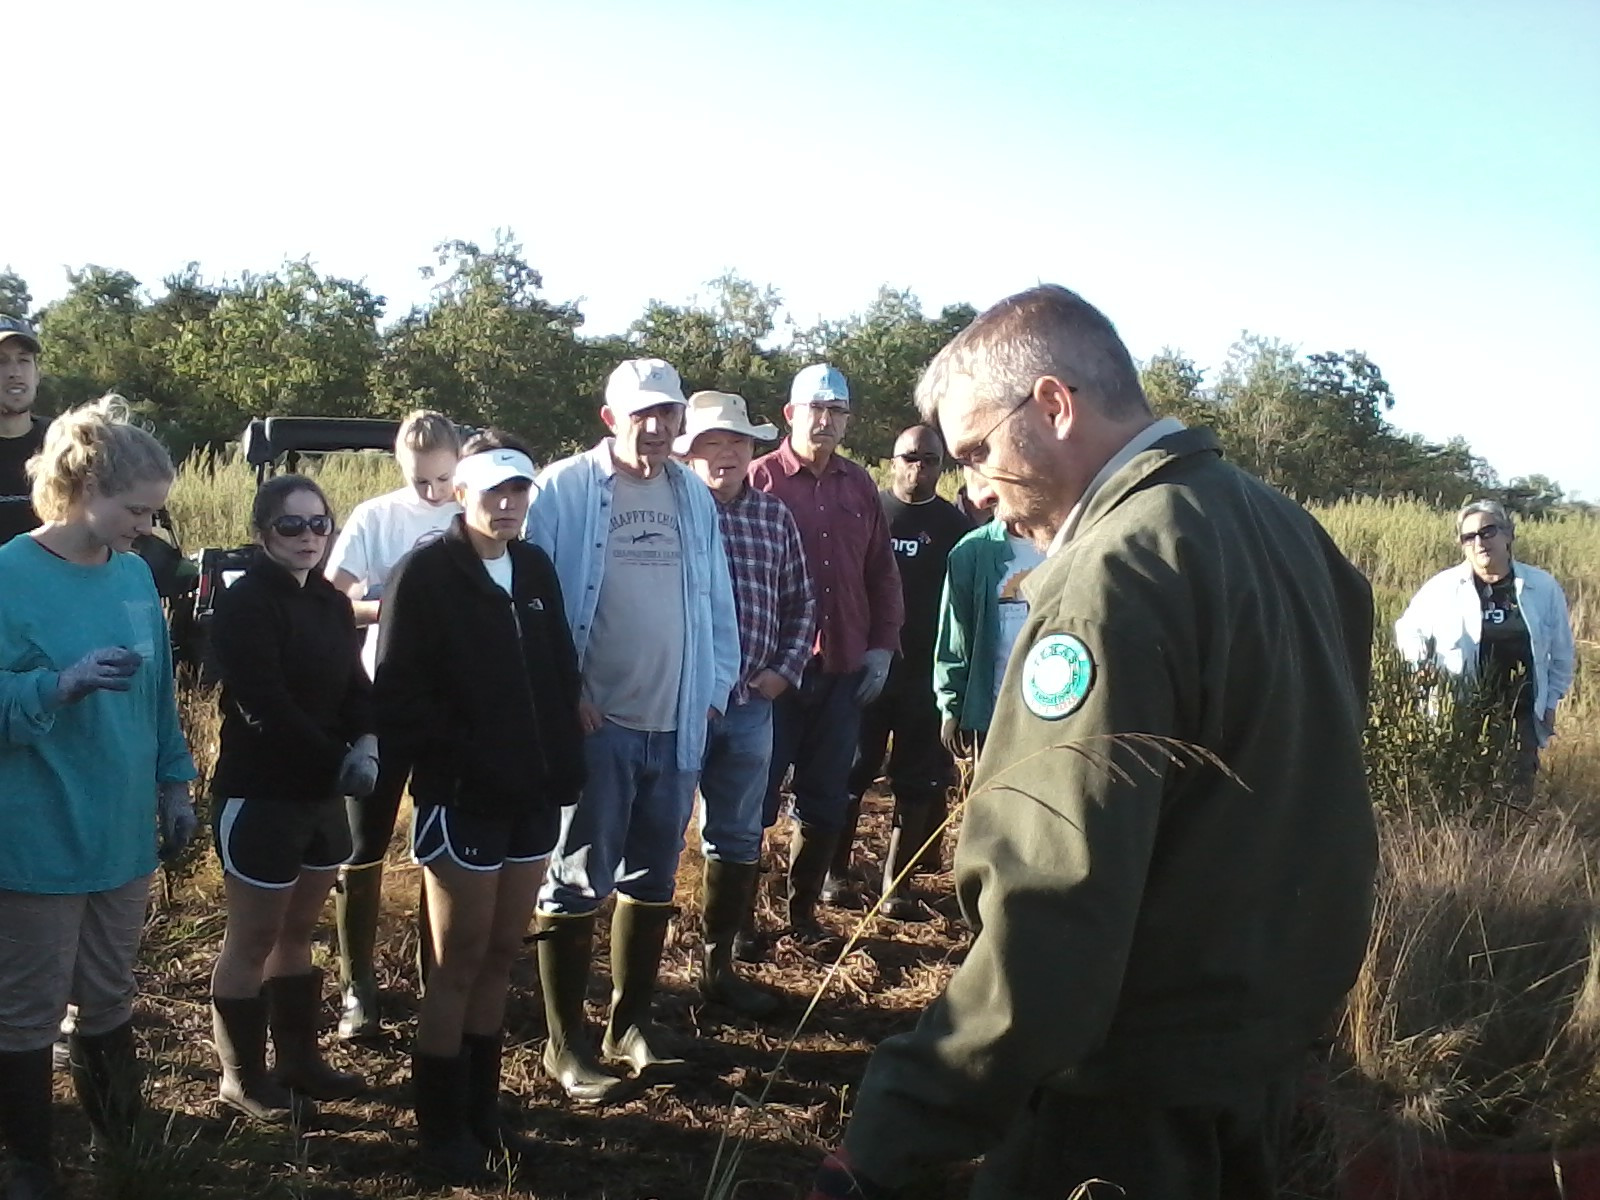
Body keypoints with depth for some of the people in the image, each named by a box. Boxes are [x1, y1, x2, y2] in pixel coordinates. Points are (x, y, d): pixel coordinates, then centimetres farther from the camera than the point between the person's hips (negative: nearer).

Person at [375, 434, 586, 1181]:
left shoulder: (535, 569, 9)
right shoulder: (425, 575, -9)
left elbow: (561, 676, 11)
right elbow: (399, 696, -14)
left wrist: (564, 767, 2)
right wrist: (450, 765, -19)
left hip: (532, 796, 6)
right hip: (461, 800, -6)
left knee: (502, 954, 14)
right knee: (460, 962, 4)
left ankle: (480, 1108, 28)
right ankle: (441, 1126, 19)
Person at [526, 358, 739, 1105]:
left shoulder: (694, 496, 9)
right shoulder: (564, 489, -8)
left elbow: (716, 600, 12)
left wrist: (715, 688, 5)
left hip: (675, 722, 6)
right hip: (594, 720, -5)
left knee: (653, 879, 16)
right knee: (578, 883, 3)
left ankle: (630, 1020, 31)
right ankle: (565, 1045, 14)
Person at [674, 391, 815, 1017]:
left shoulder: (774, 516, 7)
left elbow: (801, 603, 15)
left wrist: (785, 668, 5)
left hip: (751, 704, 5)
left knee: (737, 840, 14)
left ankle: (719, 962, 29)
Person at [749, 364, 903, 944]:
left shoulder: (859, 486, 9)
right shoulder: (761, 478, -5)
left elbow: (882, 572, 14)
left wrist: (882, 645, 6)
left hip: (845, 668, 5)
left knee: (825, 801, 12)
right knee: (755, 797, 4)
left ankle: (804, 910, 26)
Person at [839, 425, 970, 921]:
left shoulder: (954, 524, 6)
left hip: (926, 674, 2)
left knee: (918, 783, 5)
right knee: (852, 771, 6)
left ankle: (894, 887, 14)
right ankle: (835, 872, 19)